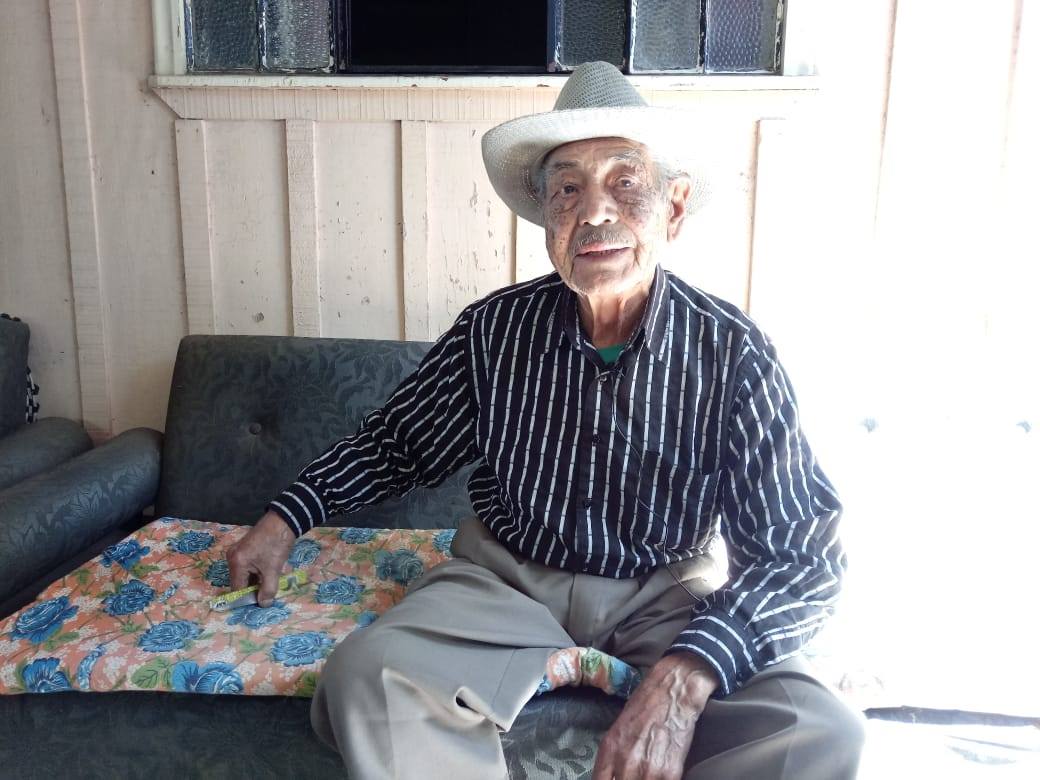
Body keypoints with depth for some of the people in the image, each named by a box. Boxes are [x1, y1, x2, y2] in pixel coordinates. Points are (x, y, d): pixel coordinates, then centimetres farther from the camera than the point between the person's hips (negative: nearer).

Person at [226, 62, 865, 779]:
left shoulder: (733, 355, -13)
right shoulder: (493, 331, -8)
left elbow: (804, 553, -16)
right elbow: (394, 443, 10)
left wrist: (685, 678, -32)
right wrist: (288, 517, -1)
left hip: (668, 592, 0)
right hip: (509, 578, 1)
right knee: (365, 675, -27)